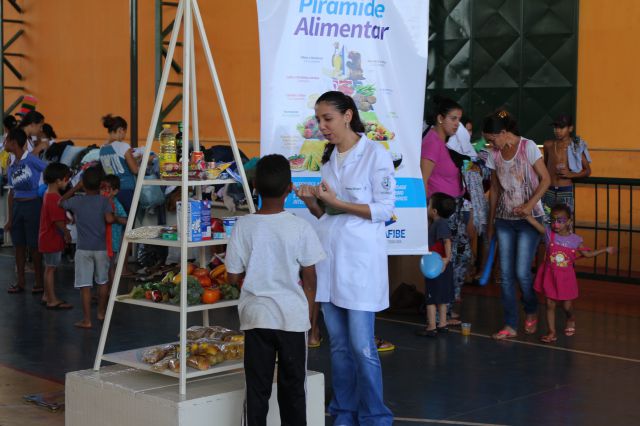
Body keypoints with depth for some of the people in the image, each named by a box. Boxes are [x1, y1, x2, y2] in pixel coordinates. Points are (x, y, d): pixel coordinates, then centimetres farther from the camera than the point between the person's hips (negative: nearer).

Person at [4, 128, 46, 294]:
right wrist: (9, 219, 12)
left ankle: (40, 282, 10)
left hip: (33, 204, -7)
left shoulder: (31, 159, -11)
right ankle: (21, 282, 19)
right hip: (17, 205, 7)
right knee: (19, 245, 10)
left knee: (34, 245, -1)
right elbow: (12, 193, 14)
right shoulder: (11, 168, 11)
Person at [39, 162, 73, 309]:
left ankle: (47, 296, 25)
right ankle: (52, 300, 4)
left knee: (50, 268, 17)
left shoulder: (49, 194, 10)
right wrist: (67, 233, -11)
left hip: (48, 238, 10)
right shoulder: (55, 198, -23)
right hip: (52, 240, -10)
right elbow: (58, 221, -24)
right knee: (51, 268, -3)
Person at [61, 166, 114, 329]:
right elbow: (109, 219, -17)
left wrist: (75, 188, 19)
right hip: (101, 247, 1)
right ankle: (101, 312, 31)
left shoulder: (76, 201, -2)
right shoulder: (104, 201, -6)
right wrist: (115, 218, 5)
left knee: (85, 285, -1)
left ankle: (87, 320, -2)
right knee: (102, 282, 19)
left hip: (83, 248, -1)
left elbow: (61, 202, 16)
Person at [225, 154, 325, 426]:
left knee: (257, 387, 8)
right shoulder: (300, 227, -10)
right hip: (293, 317, -1)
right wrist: (310, 315, 8)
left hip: (256, 316, 1)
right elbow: (310, 279, -4)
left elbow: (233, 276, -2)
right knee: (292, 386, 11)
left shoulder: (243, 226, -7)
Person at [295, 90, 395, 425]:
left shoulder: (375, 154, -7)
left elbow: (385, 209, -9)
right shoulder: (327, 157, 14)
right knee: (338, 344, 10)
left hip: (360, 257, -6)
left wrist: (339, 203, -17)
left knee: (362, 346, -6)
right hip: (329, 255, 7)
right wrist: (310, 201, -2)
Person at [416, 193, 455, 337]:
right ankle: (443, 324, 23)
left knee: (431, 298, -2)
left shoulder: (440, 223, -18)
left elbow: (447, 241, -27)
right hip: (441, 267, 10)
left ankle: (431, 327, 2)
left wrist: (447, 258, -31)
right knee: (442, 297, 16)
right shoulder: (436, 223, 11)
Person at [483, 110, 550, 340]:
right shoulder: (495, 155, 6)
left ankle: (531, 312, 21)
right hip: (504, 218, 5)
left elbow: (545, 179, -8)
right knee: (506, 274, 0)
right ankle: (510, 325, 7)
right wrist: (490, 222, 14)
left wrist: (530, 205, -20)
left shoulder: (528, 147, -9)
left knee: (522, 272, -8)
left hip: (529, 218, -5)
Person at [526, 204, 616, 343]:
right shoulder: (549, 233, -9)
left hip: (566, 277, 0)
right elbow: (535, 222, -19)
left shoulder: (575, 240, -6)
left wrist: (605, 250, 1)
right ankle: (551, 332, 14)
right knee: (550, 304, 4)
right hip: (550, 275, 0)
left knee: (567, 305, 9)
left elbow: (587, 253, 5)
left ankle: (571, 319, 43)